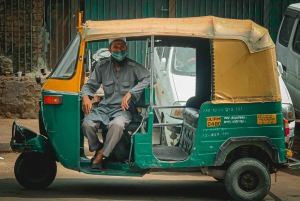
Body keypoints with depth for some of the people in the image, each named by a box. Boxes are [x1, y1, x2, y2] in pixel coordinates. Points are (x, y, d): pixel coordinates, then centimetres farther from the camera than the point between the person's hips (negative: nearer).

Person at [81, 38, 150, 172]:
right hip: (105, 107, 3)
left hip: (123, 109, -3)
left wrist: (130, 93, -25)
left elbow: (148, 78, -15)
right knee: (87, 124, -27)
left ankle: (100, 156, -19)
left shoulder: (133, 67, -1)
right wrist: (85, 96, -12)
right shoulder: (102, 66, 9)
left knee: (117, 124, -38)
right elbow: (90, 85, 12)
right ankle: (97, 149, 4)